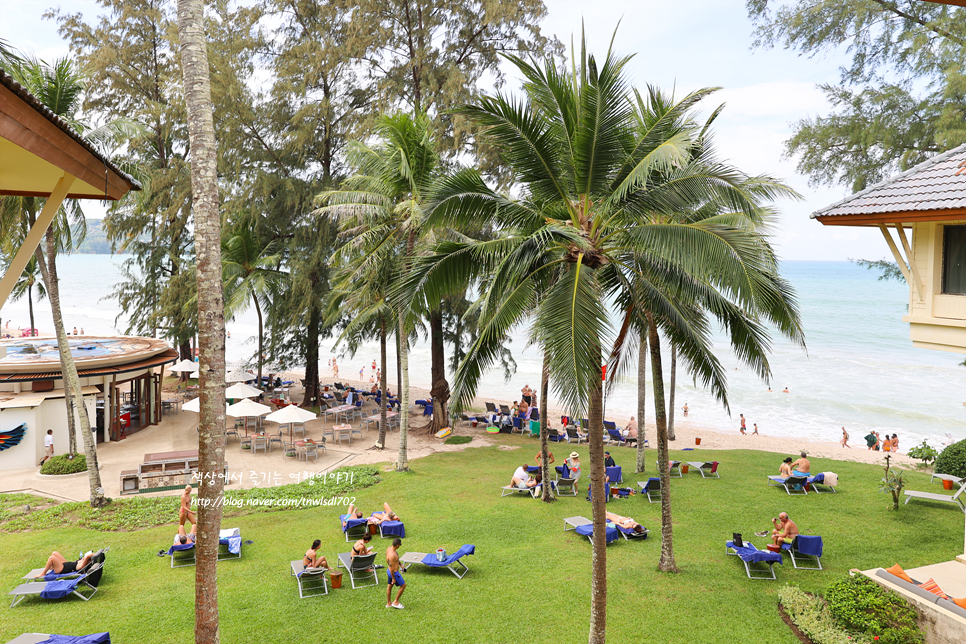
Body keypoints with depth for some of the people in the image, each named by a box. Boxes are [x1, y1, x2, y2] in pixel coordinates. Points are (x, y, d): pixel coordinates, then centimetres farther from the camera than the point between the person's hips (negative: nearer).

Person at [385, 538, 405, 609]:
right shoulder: (392, 555, -37)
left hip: (389, 570, 9)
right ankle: (396, 602, 21)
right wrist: (393, 578, -17)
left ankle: (388, 603, 39)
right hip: (394, 573, -9)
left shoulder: (389, 548, -8)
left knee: (389, 586, 22)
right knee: (403, 585, 10)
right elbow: (391, 568, -28)